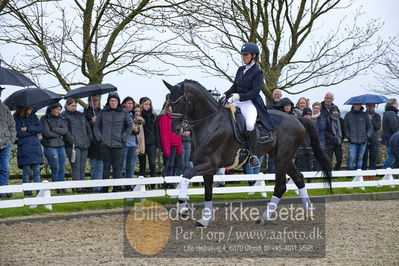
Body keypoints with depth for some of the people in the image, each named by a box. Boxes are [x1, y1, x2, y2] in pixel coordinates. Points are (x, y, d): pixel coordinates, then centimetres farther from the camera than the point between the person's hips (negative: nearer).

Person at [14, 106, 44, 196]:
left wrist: (28, 129, -11)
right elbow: (19, 133, -10)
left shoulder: (33, 116, 13)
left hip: (36, 146, 4)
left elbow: (40, 128, 1)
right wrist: (33, 131, -5)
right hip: (24, 147, -4)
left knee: (37, 171, 2)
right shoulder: (17, 119, -1)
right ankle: (27, 191, 3)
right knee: (26, 171, -3)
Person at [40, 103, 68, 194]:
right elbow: (46, 132, -10)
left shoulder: (60, 119, 16)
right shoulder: (45, 119, 1)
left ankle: (62, 188, 10)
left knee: (62, 169, 4)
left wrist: (54, 129, -9)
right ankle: (57, 189, -1)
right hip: (50, 146, -5)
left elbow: (65, 130, 1)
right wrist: (59, 135, -2)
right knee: (55, 169, -6)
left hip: (61, 146, 5)